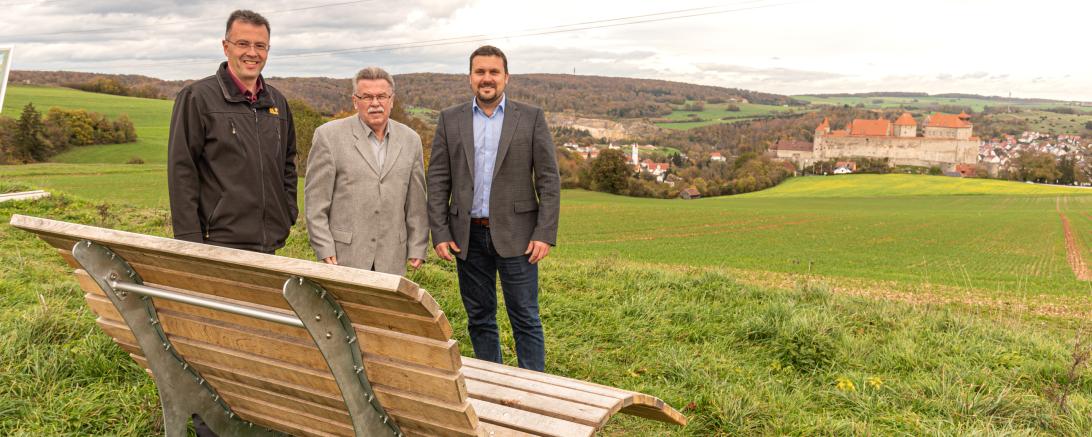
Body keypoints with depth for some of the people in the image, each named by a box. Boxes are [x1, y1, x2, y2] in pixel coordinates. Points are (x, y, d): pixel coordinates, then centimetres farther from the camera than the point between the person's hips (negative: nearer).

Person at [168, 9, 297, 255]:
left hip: (270, 244, 5)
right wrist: (189, 240, -12)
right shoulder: (196, 97, -4)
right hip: (218, 244, -5)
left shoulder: (278, 102, 13)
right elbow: (181, 172, -7)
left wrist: (288, 215, 13)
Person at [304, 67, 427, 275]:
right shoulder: (329, 135, -2)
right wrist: (324, 250, -7)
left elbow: (416, 201, 11)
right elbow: (315, 199, -2)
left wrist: (417, 248, 8)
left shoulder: (410, 139, 9)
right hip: (344, 256, -2)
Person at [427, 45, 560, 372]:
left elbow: (548, 179, -1)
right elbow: (438, 181, 5)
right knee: (480, 319, 11)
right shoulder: (450, 119, 7)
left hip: (515, 234, -2)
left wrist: (545, 234, -9)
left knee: (525, 319, 2)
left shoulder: (531, 118, 2)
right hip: (468, 235, 2)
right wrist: (439, 233, -3)